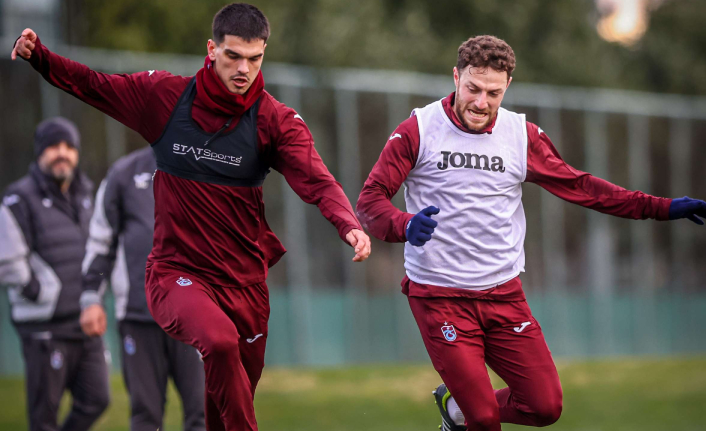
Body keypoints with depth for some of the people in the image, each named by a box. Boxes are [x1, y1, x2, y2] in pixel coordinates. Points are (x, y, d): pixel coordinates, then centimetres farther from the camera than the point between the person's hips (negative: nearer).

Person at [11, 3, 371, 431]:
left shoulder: (276, 120, -4)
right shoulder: (166, 95, -2)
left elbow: (317, 181, -16)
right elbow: (92, 85, 8)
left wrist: (349, 224, -35)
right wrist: (37, 55, -8)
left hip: (244, 283, 2)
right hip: (176, 272, -2)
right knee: (219, 339, -34)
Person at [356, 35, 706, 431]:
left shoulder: (522, 136, 5)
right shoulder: (418, 131, -5)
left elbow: (579, 186, 12)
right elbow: (371, 198, -7)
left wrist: (662, 208, 7)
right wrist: (405, 226, -29)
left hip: (504, 294, 4)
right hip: (440, 296, -4)